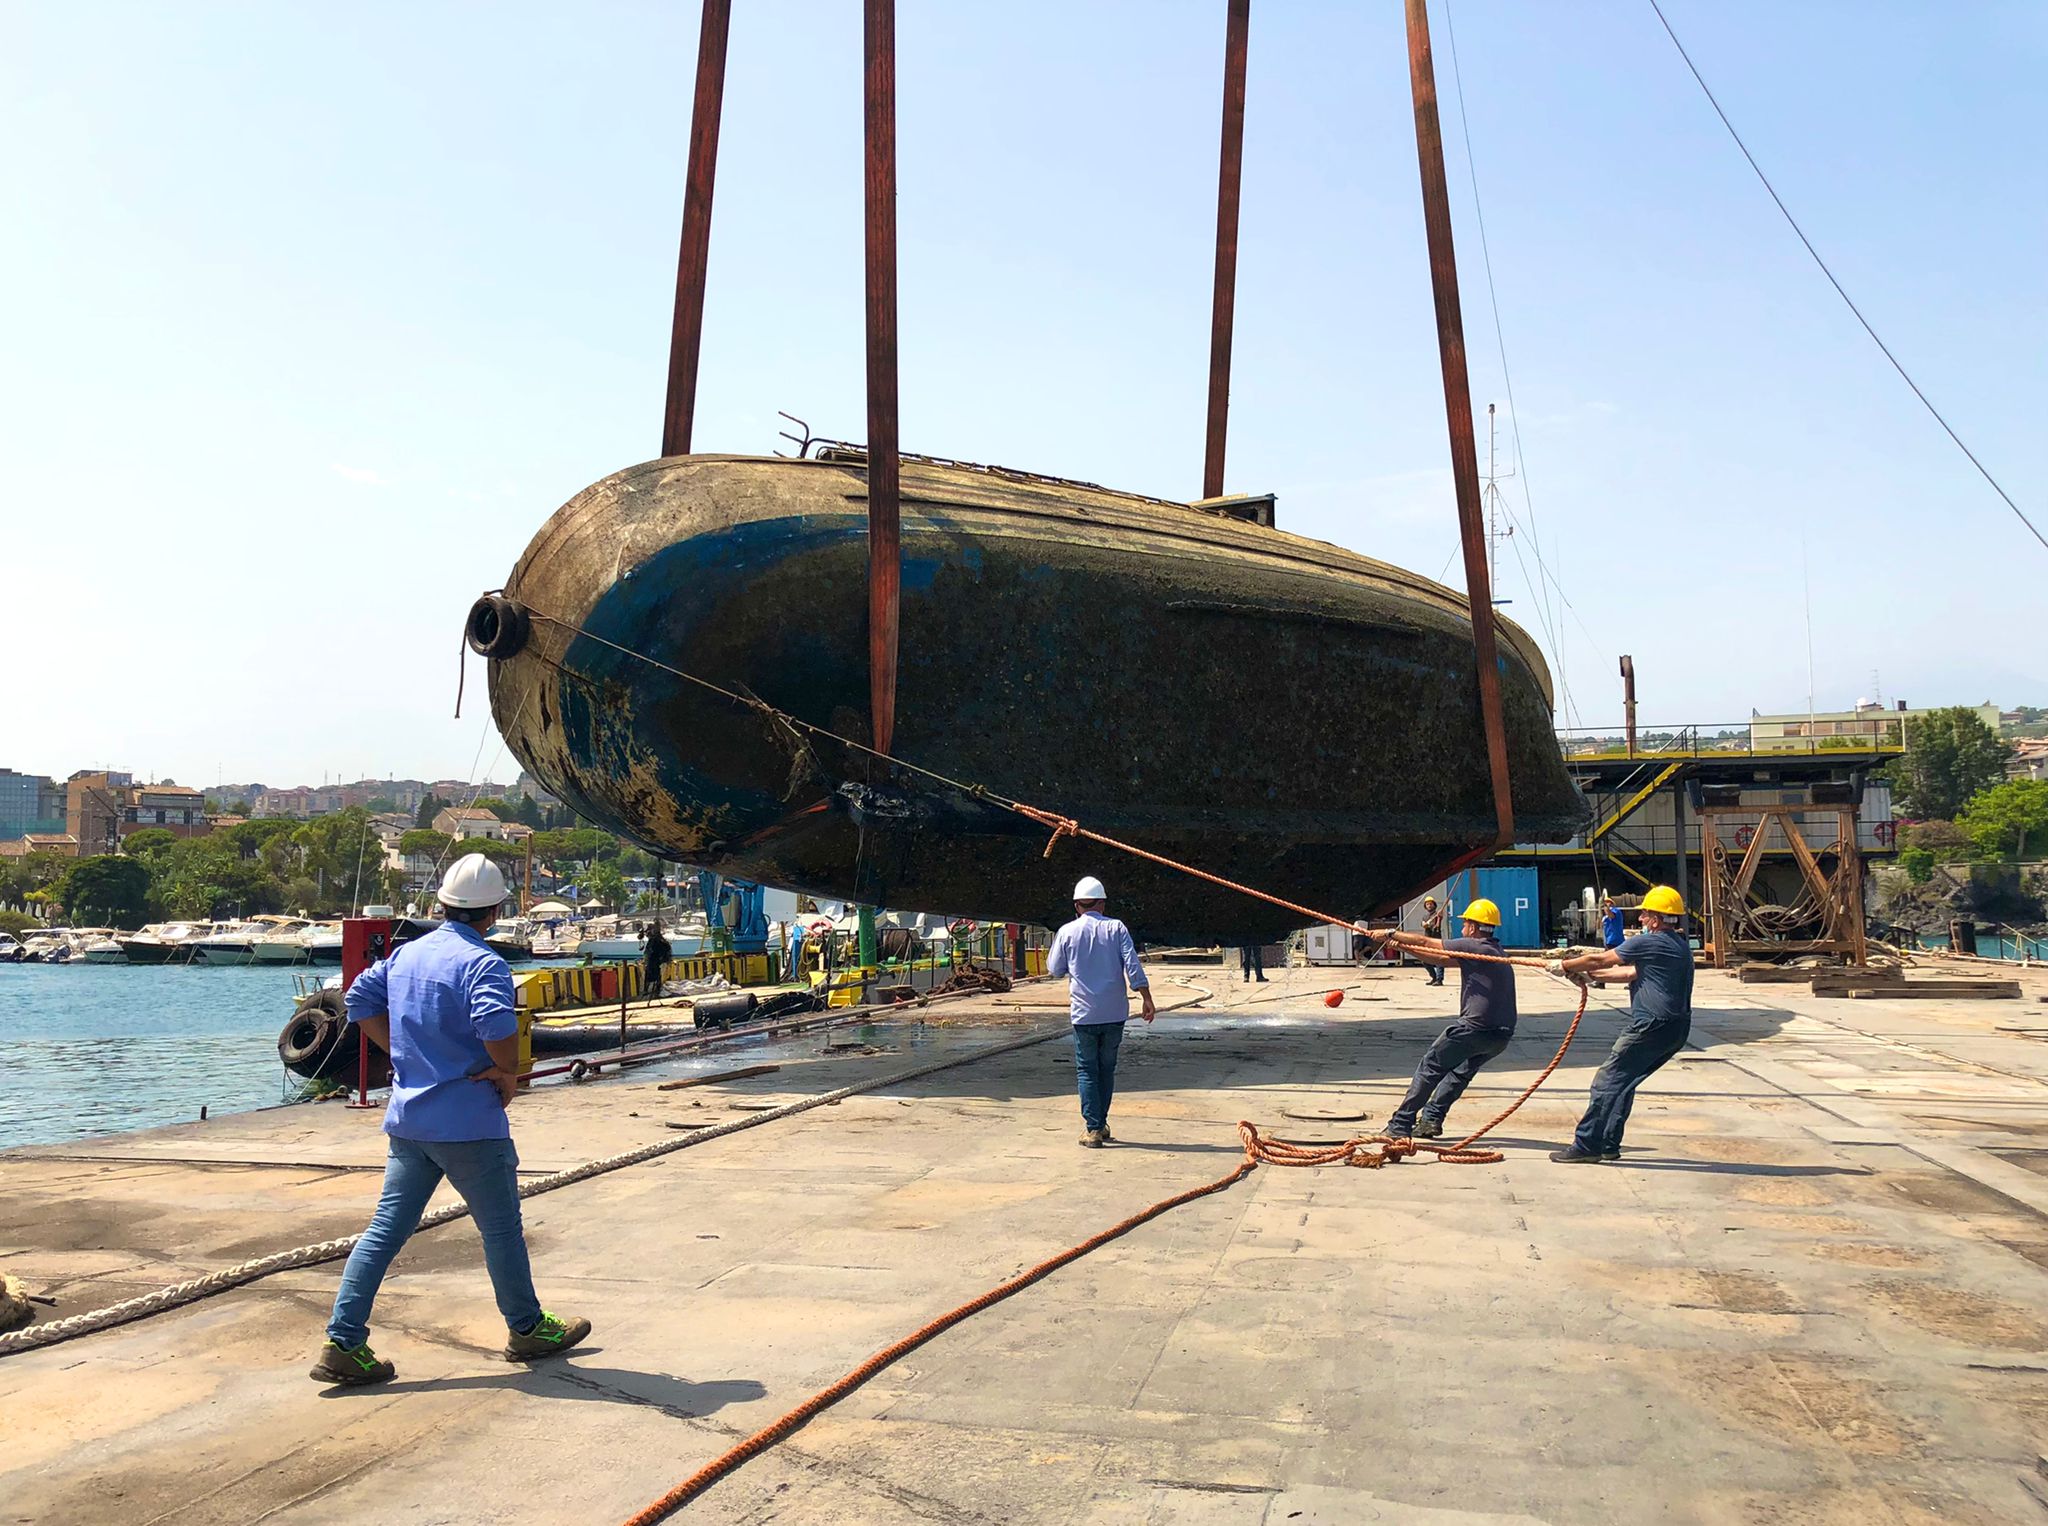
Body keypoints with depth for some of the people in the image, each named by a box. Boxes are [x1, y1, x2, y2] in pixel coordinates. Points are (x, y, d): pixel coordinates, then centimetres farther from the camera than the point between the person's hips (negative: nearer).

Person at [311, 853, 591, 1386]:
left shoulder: (406, 954, 8)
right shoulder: (483, 962, -17)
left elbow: (361, 1001, 17)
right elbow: (495, 1024, -32)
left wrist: (405, 1056, 16)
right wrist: (509, 1074, -15)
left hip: (408, 1117, 7)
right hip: (469, 1122, -7)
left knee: (387, 1228, 10)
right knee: (502, 1228, 10)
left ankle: (343, 1343, 6)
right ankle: (527, 1329, 24)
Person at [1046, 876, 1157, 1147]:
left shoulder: (1067, 932, 1)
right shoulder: (1116, 928, 1)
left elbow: (1054, 970, 9)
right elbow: (1133, 966, -7)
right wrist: (1146, 998, -4)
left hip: (1083, 1012, -1)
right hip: (1115, 1012, 1)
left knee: (1086, 1070, 5)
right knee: (1107, 1068, 15)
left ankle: (1093, 1129, -2)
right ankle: (1101, 1124, 19)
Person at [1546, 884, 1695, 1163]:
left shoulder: (1649, 943, -13)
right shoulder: (1679, 944, 17)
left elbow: (1599, 960, -6)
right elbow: (1632, 973, 21)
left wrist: (1564, 966, 8)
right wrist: (1589, 974, 22)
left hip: (1652, 1026, -9)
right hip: (1675, 1029, 9)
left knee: (1608, 1082, -3)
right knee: (1622, 1084, 17)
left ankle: (1586, 1145, -1)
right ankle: (1608, 1145, 20)